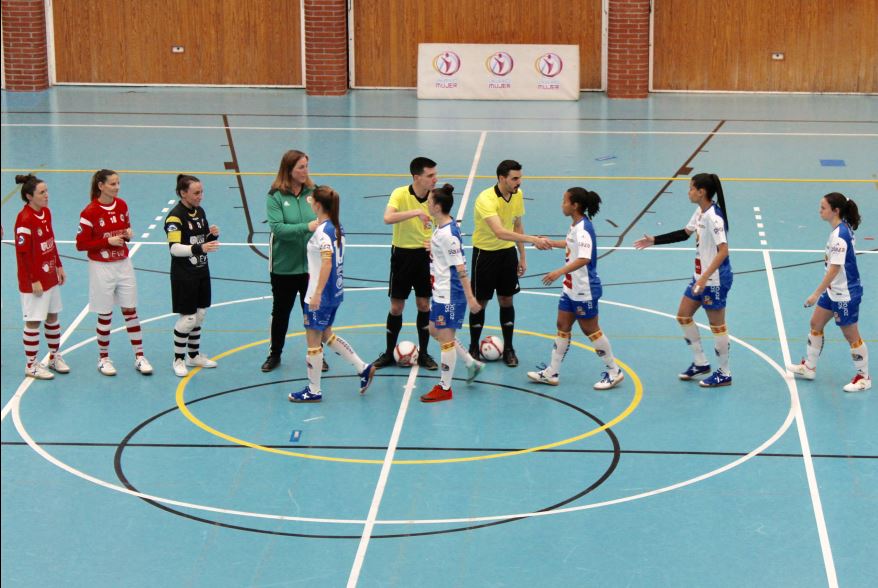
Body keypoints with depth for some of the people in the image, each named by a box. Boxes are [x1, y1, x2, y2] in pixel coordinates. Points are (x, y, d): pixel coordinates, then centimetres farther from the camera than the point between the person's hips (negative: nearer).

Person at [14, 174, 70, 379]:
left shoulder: (46, 212, 5)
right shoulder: (25, 219, -21)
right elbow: (23, 253, -20)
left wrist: (59, 266, 16)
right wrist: (34, 281, -19)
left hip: (50, 276, 8)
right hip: (33, 281, -8)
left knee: (52, 316, 17)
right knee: (34, 321, 1)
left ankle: (55, 357, 32)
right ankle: (31, 366, 13)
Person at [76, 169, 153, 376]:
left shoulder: (121, 205, 1)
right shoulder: (90, 212, -15)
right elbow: (81, 244, -13)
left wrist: (128, 234, -8)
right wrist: (108, 241, -22)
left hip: (123, 264, 5)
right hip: (101, 268, -5)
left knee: (130, 310, 7)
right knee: (105, 315, 5)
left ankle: (139, 357, 13)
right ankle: (103, 358, 21)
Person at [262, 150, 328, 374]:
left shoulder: (313, 192, -3)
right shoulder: (276, 196, -11)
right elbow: (278, 228, -21)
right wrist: (307, 227, -30)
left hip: (311, 265, 2)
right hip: (284, 266, -1)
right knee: (281, 312, 15)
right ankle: (275, 354, 31)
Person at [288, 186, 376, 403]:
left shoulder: (322, 231, -19)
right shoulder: (337, 227, 8)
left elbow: (327, 262, -28)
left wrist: (317, 293, -30)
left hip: (321, 295, -9)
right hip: (335, 292, 9)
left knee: (313, 340, 1)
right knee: (325, 334, 23)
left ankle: (313, 391, 9)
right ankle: (363, 368, 21)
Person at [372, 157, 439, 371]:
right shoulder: (400, 194, -17)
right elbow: (387, 218, -34)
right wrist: (416, 212, -40)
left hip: (425, 254, 3)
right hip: (402, 253, -3)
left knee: (424, 304, 6)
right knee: (396, 306, 4)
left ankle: (423, 353, 17)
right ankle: (389, 353, 18)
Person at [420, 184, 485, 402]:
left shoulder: (447, 234, -24)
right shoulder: (443, 227, 4)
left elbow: (460, 267, -24)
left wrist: (470, 297, -23)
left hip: (449, 295, -10)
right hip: (441, 292, 10)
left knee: (446, 337, 0)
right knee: (434, 330, 20)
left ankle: (444, 388, 11)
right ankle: (471, 363, 31)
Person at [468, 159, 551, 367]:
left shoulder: (517, 195, -5)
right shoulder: (486, 199, -29)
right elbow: (500, 232, -42)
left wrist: (522, 256, 11)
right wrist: (533, 239, -49)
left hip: (507, 251, 5)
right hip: (485, 253, -5)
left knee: (506, 300, 9)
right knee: (480, 302, 5)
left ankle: (508, 349, 20)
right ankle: (473, 349, 21)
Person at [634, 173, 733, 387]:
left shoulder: (713, 217, -23)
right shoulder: (700, 212, 4)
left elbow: (723, 251, -28)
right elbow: (685, 233, 21)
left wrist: (705, 278, -34)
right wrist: (654, 240, 20)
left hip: (715, 279, -10)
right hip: (701, 276, 10)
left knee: (717, 326, 2)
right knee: (683, 316, 16)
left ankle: (724, 374, 15)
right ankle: (700, 363, 28)